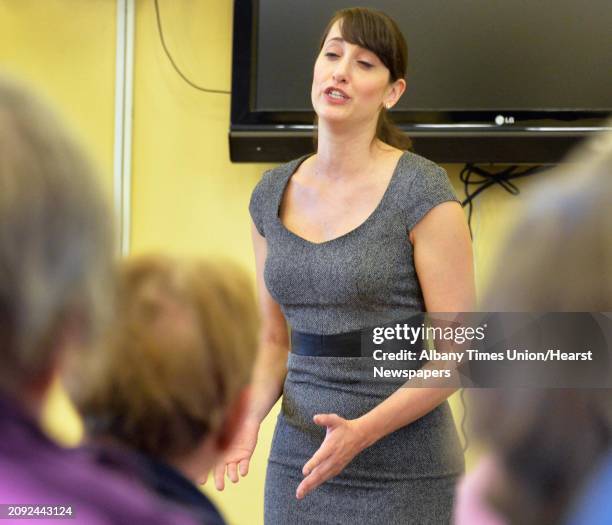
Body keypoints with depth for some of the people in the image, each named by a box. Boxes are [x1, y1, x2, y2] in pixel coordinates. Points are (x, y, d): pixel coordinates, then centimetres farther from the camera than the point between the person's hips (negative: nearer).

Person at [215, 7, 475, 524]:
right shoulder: (273, 194, 6)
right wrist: (251, 416, -6)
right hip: (299, 462, 5)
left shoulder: (421, 191, -11)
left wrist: (365, 430, -23)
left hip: (401, 475, -5)